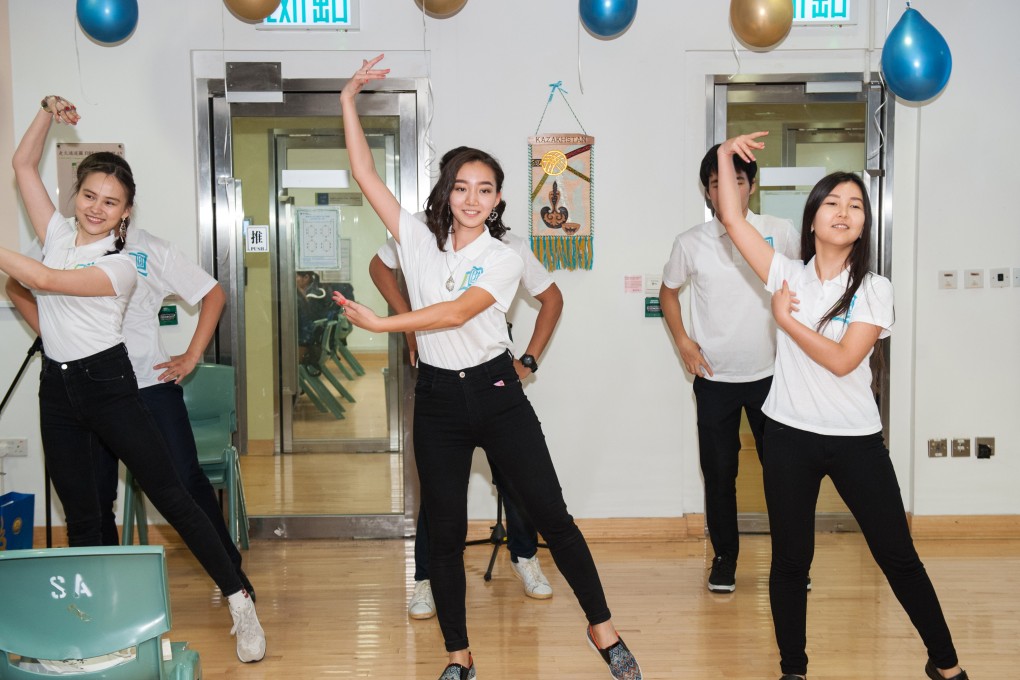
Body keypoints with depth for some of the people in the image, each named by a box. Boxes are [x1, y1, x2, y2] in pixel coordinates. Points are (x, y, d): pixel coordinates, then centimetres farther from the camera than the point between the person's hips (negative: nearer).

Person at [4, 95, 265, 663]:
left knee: (172, 498, -6)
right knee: (82, 517, 11)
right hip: (58, 388, 5)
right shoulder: (58, 234, 7)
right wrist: (48, 115, 3)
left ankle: (241, 605, -2)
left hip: (108, 384, -5)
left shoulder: (120, 265, -9)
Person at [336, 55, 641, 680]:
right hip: (438, 398, 2)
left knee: (551, 513, 1)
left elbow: (458, 311, -18)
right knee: (445, 531, 7)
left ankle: (602, 628, 16)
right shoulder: (420, 240, 3)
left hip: (496, 393, -2)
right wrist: (349, 100, -3)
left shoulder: (504, 258, -4)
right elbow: (365, 174, 0)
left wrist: (381, 324, -21)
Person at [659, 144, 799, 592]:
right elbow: (668, 291, 13)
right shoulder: (691, 243, -3)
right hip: (714, 378, 0)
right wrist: (682, 342, 1)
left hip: (770, 373, 0)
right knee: (719, 472, 6)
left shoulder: (782, 233, -4)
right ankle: (724, 557, 22)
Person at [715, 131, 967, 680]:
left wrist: (786, 319, -12)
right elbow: (732, 220, -4)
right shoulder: (788, 275, 1)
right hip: (789, 436, 1)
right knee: (790, 560, 9)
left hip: (857, 439, 0)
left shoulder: (874, 290, -3)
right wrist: (725, 155, -8)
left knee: (898, 556, 9)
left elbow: (842, 360, -15)